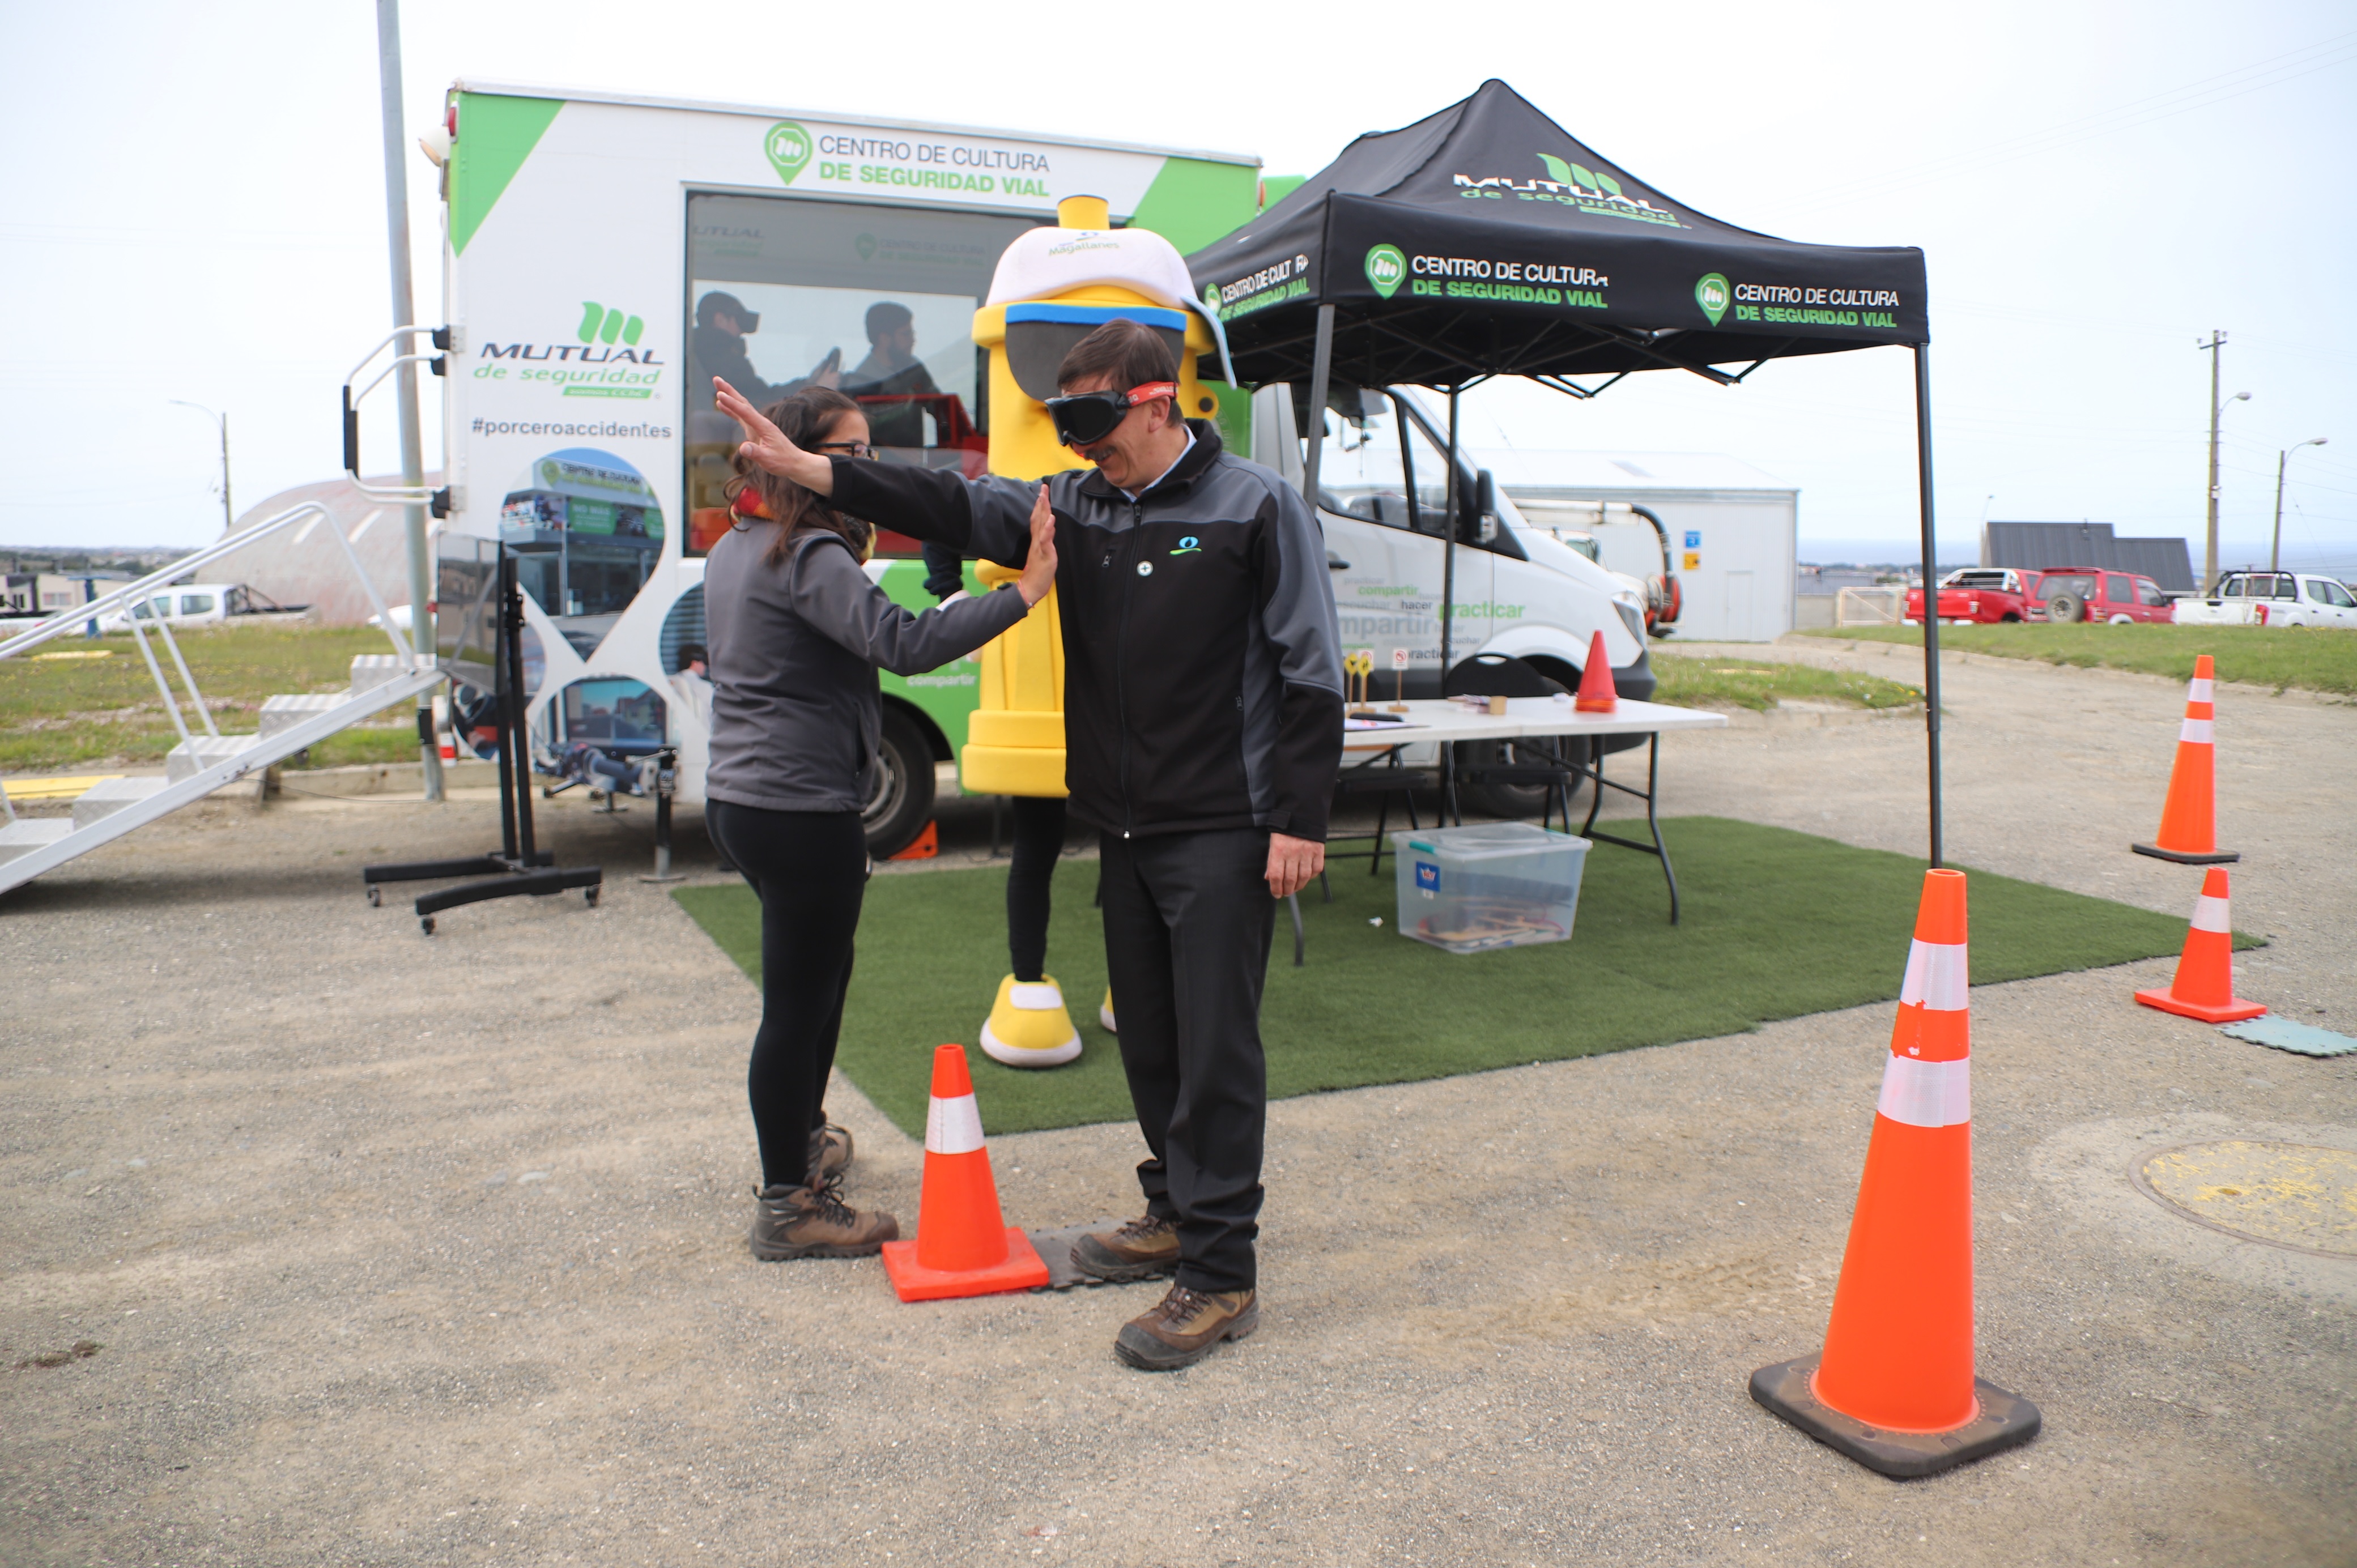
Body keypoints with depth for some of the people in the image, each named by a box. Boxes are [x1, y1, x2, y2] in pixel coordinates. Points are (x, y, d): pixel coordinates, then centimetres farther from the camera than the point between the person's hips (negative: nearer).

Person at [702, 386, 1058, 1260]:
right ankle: (787, 1207, 11)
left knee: (821, 972, 24)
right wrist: (1025, 591, -33)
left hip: (739, 796, 10)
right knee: (799, 1000, -1)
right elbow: (902, 642, -32)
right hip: (802, 809, -10)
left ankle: (803, 1138, 40)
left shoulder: (737, 549, 14)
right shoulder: (808, 555, -18)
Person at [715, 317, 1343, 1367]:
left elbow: (1311, 672, -9)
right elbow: (958, 507, 2)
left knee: (1215, 1049, -3)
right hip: (1124, 828, 7)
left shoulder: (1255, 507, -8)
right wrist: (808, 470, -9)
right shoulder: (1075, 504, 9)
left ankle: (1222, 1275, 7)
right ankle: (1175, 1212, 34)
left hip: (1223, 834, -7)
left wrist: (1300, 820, -13)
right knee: (1148, 1036, 16)